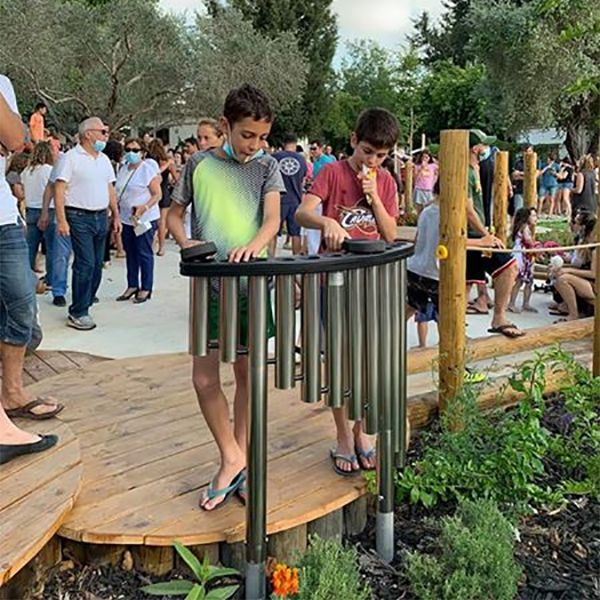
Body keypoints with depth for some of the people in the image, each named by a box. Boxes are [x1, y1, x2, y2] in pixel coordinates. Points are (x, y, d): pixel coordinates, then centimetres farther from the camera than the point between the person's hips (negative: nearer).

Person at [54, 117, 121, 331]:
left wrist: (116, 215, 15)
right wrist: (61, 220, -18)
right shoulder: (71, 158, -7)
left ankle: (81, 307, 21)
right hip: (79, 217, -7)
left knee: (97, 265, 9)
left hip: (101, 217, 7)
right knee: (85, 264, -10)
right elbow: (59, 189, -11)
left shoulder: (104, 159, 14)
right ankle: (78, 313, -1)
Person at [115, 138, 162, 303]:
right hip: (126, 218, 7)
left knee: (144, 253, -1)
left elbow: (157, 195, -12)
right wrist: (116, 212, 11)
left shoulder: (148, 169, -10)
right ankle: (132, 286, 20)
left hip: (145, 219, -7)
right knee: (130, 253, 11)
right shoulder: (123, 169, 12)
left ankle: (146, 288, 8)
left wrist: (144, 207, -26)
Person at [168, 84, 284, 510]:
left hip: (252, 283, 0)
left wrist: (251, 247, -32)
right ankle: (232, 459, 12)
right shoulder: (200, 165, 3)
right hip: (209, 283, 0)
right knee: (205, 378, -3)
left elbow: (273, 220, -11)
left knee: (246, 373, 9)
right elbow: (174, 213, 12)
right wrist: (185, 241, -9)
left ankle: (239, 457, 23)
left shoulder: (267, 167, 2)